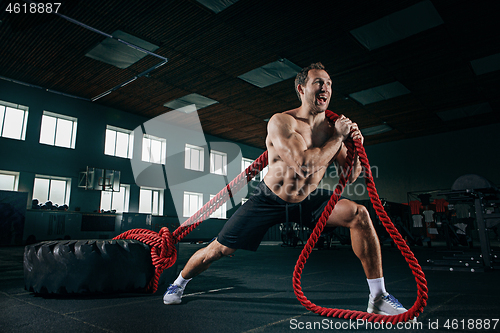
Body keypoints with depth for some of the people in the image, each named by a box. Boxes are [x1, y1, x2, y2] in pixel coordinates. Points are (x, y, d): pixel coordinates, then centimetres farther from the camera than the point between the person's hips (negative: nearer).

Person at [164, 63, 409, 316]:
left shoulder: (333, 126, -5)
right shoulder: (281, 122, -21)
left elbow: (350, 177, -1)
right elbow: (302, 164, -36)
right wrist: (338, 138, -24)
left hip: (308, 201, 4)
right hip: (270, 200, -3)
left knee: (359, 214, -18)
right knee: (220, 249, 1)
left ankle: (378, 298, -3)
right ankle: (180, 282, 35)